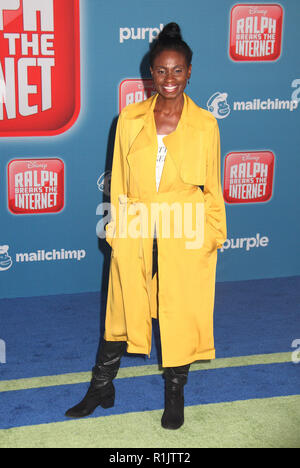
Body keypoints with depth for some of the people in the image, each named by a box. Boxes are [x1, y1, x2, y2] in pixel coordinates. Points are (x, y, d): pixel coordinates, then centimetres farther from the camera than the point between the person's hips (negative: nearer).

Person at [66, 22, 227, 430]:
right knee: (123, 308, 13)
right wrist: (116, 229, 6)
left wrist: (213, 236, 3)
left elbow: (212, 187, 4)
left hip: (186, 239, -1)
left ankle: (175, 393, 30)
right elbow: (119, 182, 6)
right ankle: (102, 388, 32)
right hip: (134, 235, 1)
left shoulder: (205, 124, -2)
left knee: (181, 313, 9)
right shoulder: (130, 119, 2)